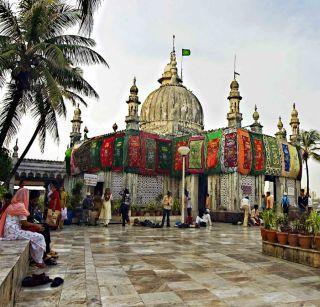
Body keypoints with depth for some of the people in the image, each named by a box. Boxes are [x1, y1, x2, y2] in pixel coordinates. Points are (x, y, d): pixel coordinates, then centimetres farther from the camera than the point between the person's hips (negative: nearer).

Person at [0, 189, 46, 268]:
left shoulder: (12, 205, 15)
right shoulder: (21, 205, -12)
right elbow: (24, 223, -15)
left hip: (9, 232, 10)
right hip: (14, 232, -10)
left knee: (33, 237, 23)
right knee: (39, 237, -8)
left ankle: (34, 258, 22)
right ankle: (38, 261, 2)